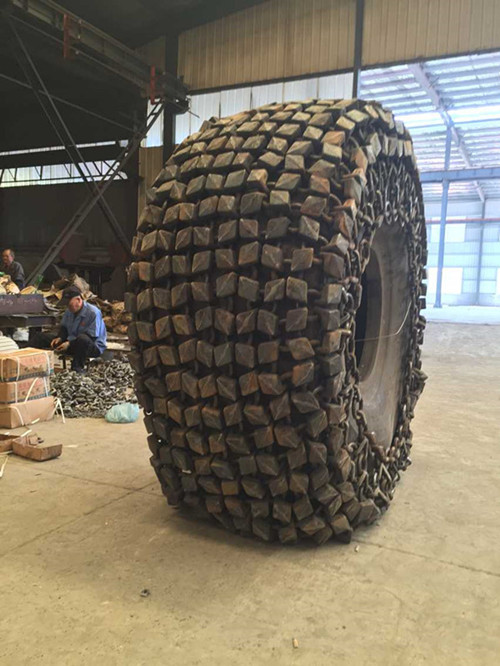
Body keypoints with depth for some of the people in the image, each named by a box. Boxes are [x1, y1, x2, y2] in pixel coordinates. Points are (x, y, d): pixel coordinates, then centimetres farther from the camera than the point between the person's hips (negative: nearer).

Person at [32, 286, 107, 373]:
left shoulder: (93, 313, -21)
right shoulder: (69, 311, 2)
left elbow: (90, 337, -24)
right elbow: (64, 327, 15)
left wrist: (70, 344, -27)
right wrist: (59, 338, -8)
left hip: (94, 347, -7)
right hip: (71, 342, 8)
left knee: (82, 338, -45)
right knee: (40, 337, 3)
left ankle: (78, 367, -25)